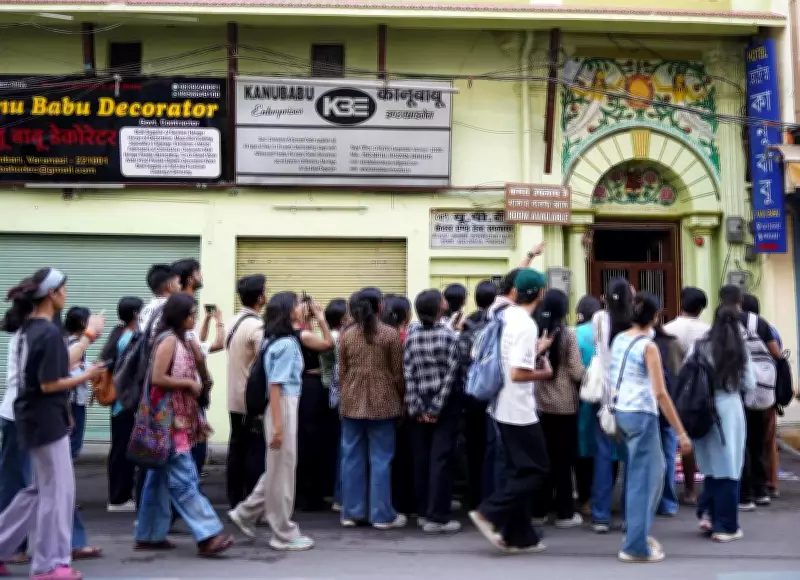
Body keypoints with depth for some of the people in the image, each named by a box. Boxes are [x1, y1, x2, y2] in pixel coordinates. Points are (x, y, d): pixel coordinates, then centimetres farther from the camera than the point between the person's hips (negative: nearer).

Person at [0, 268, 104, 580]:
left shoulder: (27, 327, 9)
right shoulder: (50, 333, -19)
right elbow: (50, 384, -20)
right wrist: (87, 375, -10)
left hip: (33, 417, 10)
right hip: (47, 420, -10)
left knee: (40, 489, 19)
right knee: (57, 491, 1)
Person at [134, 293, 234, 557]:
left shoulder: (180, 339, 15)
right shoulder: (169, 340, -13)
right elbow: (157, 379, -21)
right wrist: (190, 383, -13)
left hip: (178, 418, 10)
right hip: (168, 419, -10)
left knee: (160, 478, 13)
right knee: (183, 478, -9)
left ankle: (149, 536, 20)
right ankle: (207, 535, -10)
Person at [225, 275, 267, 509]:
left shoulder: (233, 322, 9)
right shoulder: (257, 326, -18)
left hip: (235, 400, 8)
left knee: (236, 452, 11)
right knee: (256, 455, -2)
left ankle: (235, 504, 17)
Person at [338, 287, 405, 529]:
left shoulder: (346, 335, 3)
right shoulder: (391, 334, -6)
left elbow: (341, 372, 7)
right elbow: (398, 372, -2)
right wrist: (400, 400, 10)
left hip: (352, 403, 3)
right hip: (382, 403, -3)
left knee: (352, 458, 9)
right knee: (380, 459, 1)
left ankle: (351, 512, 14)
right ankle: (382, 515, 5)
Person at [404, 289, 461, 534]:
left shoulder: (411, 334, 1)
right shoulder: (448, 333, -7)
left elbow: (407, 372, -4)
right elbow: (451, 372, -12)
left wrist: (416, 407, -4)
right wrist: (437, 407, -10)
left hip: (419, 404, 4)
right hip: (445, 403, -3)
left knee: (421, 457, 11)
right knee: (441, 458, -2)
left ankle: (423, 513, 17)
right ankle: (437, 517, -3)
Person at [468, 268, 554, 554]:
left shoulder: (505, 317, 7)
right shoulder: (526, 325, -20)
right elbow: (518, 373, -25)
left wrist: (536, 351, 18)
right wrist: (544, 372, -9)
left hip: (504, 408, 9)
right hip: (519, 410, -9)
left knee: (520, 470, 13)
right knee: (536, 469, 1)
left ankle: (519, 535, 16)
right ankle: (490, 513, -4)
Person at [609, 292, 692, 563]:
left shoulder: (618, 339, 9)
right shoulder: (649, 347, -12)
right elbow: (660, 393, -17)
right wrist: (681, 432, -15)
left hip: (620, 411, 8)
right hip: (641, 414, -8)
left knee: (653, 469, 20)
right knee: (642, 478, 0)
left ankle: (639, 530, 25)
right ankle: (635, 546, 4)